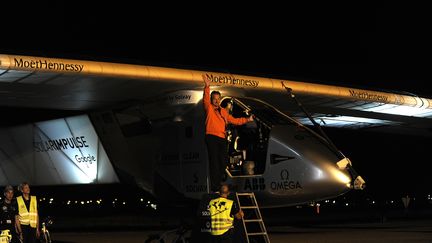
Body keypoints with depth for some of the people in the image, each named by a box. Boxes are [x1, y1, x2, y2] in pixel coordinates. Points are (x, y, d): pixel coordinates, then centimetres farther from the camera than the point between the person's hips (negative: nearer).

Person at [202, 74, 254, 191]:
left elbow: (234, 120, 28)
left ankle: (218, 184, 21)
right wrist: (207, 86, -30)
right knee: (214, 162, -10)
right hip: (212, 137, -6)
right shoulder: (209, 108, 3)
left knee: (223, 162, 7)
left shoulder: (223, 111, 22)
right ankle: (214, 187, -9)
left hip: (222, 138, 6)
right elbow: (205, 99, -15)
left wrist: (247, 119, 27)